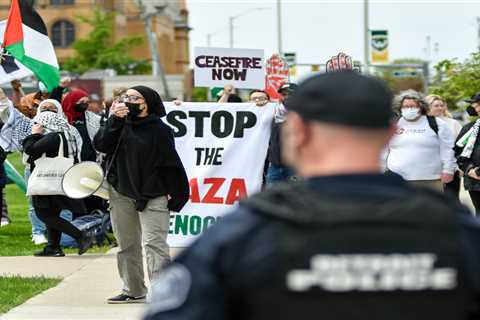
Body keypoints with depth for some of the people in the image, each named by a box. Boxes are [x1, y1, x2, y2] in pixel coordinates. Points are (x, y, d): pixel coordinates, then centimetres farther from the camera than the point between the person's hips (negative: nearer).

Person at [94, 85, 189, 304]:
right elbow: (101, 145, -7)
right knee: (127, 245, 12)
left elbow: (171, 164, -6)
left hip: (153, 196, -6)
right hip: (121, 194, 6)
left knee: (154, 243, -14)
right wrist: (114, 120, -16)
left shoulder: (159, 130, -6)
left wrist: (177, 195, -9)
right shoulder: (121, 125, 8)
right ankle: (134, 291, 23)